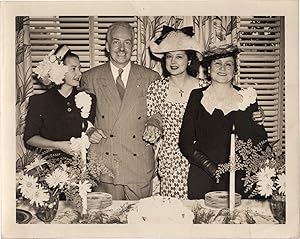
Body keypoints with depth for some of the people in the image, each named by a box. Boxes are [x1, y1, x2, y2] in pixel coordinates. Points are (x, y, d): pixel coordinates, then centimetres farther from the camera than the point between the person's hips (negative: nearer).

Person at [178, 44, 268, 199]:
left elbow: (260, 144, -1)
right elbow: (185, 142, -1)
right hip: (201, 179, 0)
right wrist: (211, 168, -11)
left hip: (237, 180, 0)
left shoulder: (246, 98, 4)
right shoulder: (197, 96, 4)